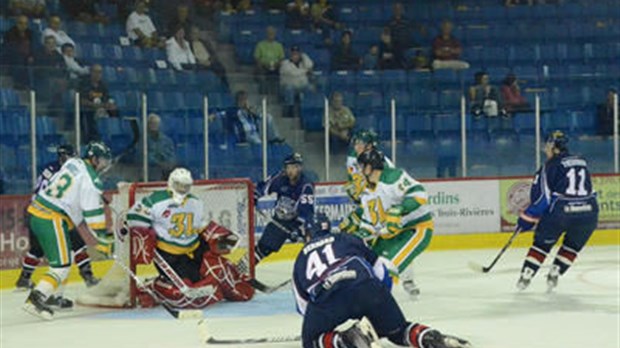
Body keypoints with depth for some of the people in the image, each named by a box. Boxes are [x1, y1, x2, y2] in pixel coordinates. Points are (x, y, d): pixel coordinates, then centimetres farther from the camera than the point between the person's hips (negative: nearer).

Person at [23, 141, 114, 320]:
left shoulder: (73, 163, 12)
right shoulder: (90, 179, -13)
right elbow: (93, 214, -14)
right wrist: (104, 240, -8)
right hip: (52, 220, -9)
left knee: (62, 257, 23)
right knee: (61, 265, -7)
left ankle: (54, 297, 30)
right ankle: (35, 300, -17)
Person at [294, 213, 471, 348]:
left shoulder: (301, 259, 33)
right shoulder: (345, 239, 33)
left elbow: (304, 305, 37)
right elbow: (379, 270, 31)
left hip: (326, 297, -2)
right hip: (367, 286, 2)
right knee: (398, 330, 22)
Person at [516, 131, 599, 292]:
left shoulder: (551, 165, 1)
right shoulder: (582, 162, 19)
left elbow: (542, 195, -3)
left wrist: (527, 218, 2)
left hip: (560, 211, -3)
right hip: (588, 211, 4)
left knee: (542, 242, 15)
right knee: (573, 246, 24)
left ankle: (526, 276, 13)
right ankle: (554, 274, 16)